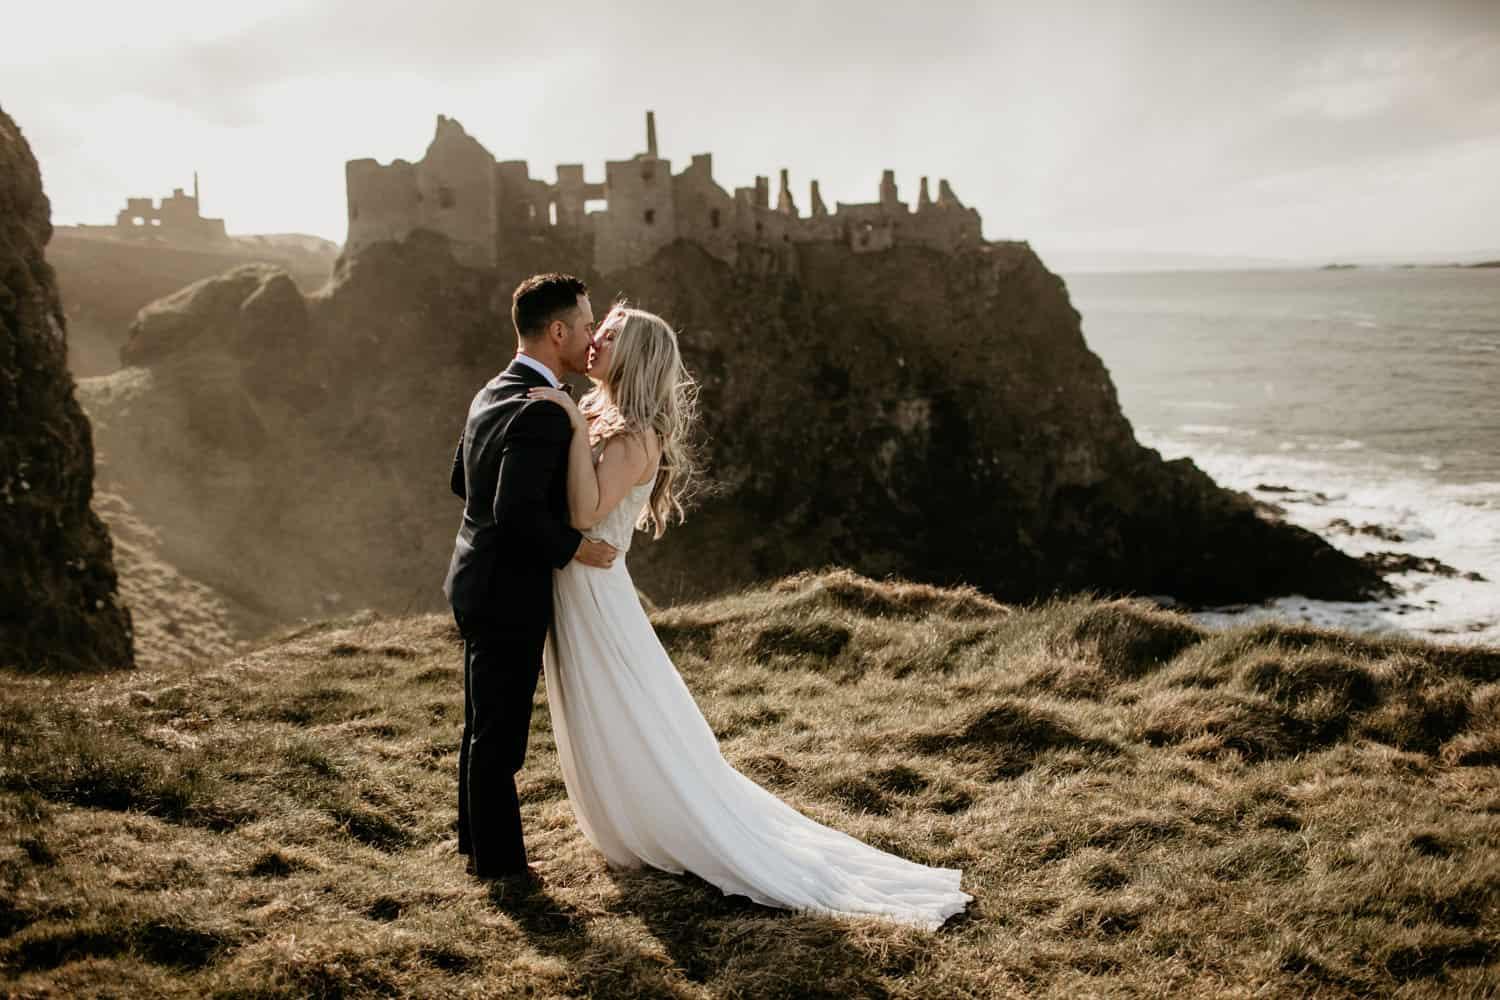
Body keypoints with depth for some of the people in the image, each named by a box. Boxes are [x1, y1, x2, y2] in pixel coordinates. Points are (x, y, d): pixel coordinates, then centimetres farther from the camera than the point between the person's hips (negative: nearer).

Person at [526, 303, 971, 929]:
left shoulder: (634, 437, -21)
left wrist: (577, 428, -32)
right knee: (608, 741, 22)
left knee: (637, 743, 4)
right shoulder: (598, 418, 8)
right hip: (574, 596, 9)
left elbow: (585, 513, -33)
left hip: (595, 599, -9)